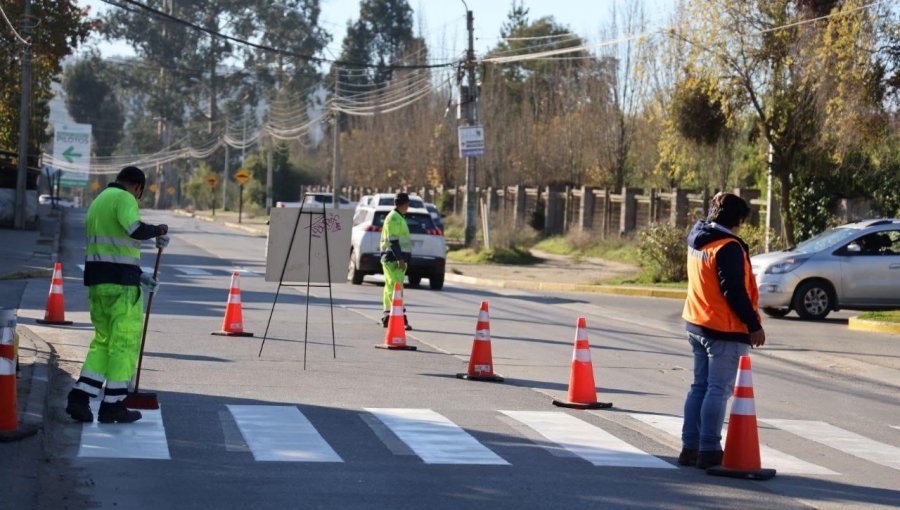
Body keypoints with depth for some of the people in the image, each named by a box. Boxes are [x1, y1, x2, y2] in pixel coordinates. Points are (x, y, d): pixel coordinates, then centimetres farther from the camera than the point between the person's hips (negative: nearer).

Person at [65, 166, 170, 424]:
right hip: (121, 281, -9)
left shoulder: (99, 202, 22)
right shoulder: (124, 198, -8)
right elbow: (135, 229, -28)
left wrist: (139, 276, 28)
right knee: (126, 341, -1)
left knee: (103, 339, 14)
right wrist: (158, 231, -8)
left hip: (97, 281, 9)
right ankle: (112, 405, 1)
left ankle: (79, 397, 4)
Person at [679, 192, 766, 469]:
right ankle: (709, 450, -3)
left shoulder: (697, 239, 6)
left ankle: (690, 447, 17)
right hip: (724, 330, -9)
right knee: (719, 389, -4)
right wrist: (754, 324, -16)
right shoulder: (729, 247, -18)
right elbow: (734, 291, -20)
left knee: (700, 386, 15)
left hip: (696, 324, 9)